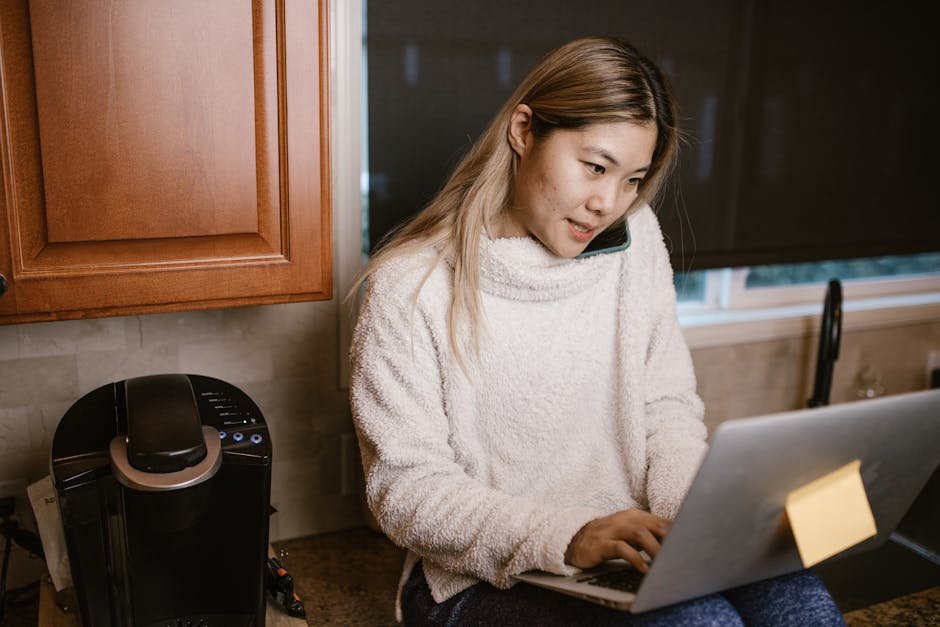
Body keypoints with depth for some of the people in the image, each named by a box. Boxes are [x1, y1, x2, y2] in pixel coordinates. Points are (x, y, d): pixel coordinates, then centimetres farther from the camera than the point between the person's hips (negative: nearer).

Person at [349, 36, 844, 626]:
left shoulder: (634, 238, 4)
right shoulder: (410, 287, -12)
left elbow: (667, 405, 7)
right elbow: (408, 489, -14)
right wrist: (566, 538, -26)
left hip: (629, 549, 5)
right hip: (484, 577, -4)